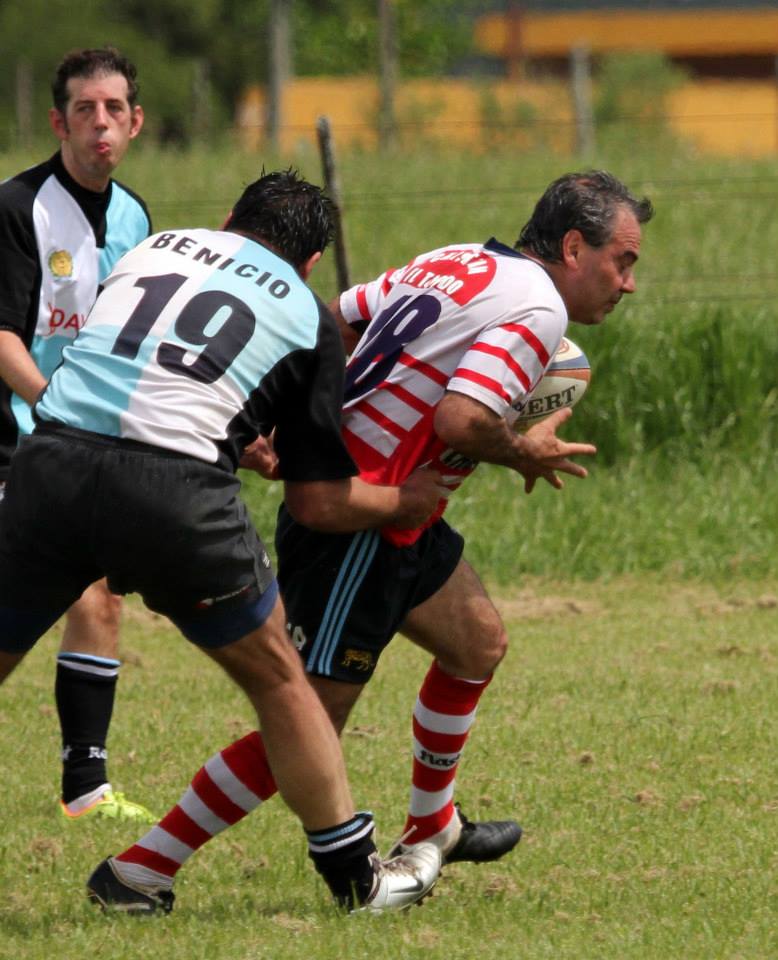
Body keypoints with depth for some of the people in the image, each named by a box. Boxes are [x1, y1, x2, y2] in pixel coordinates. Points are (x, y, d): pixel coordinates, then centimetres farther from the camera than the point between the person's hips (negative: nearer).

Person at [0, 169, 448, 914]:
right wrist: (403, 502, 36)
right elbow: (318, 502, 16)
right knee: (277, 679, 18)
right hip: (174, 490, -2)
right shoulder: (308, 317, 17)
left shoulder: (154, 248, 26)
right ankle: (357, 875, 27)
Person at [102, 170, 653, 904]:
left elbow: (327, 322, 12)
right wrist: (524, 455, -9)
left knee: (478, 644, 26)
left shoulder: (458, 264, 12)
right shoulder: (537, 310, -15)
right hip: (358, 530, -10)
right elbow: (461, 418, -28)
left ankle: (431, 829, 41)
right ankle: (142, 870, -5)